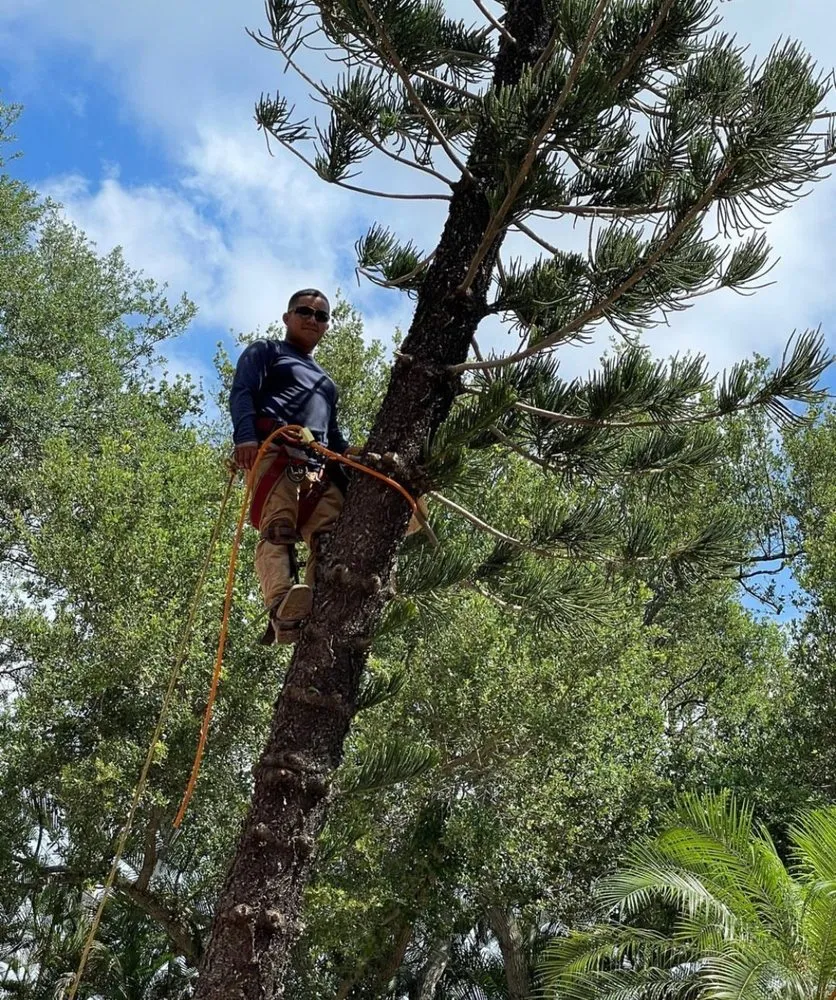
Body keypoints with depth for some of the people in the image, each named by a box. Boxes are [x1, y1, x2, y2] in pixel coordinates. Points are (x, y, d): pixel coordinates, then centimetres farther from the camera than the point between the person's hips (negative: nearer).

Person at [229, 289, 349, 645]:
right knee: (277, 529, -28)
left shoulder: (324, 381, 40)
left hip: (316, 466, 7)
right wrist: (245, 435, -18)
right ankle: (282, 608, -50)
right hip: (273, 451, -6)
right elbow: (242, 394, 4)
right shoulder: (266, 352, 22)